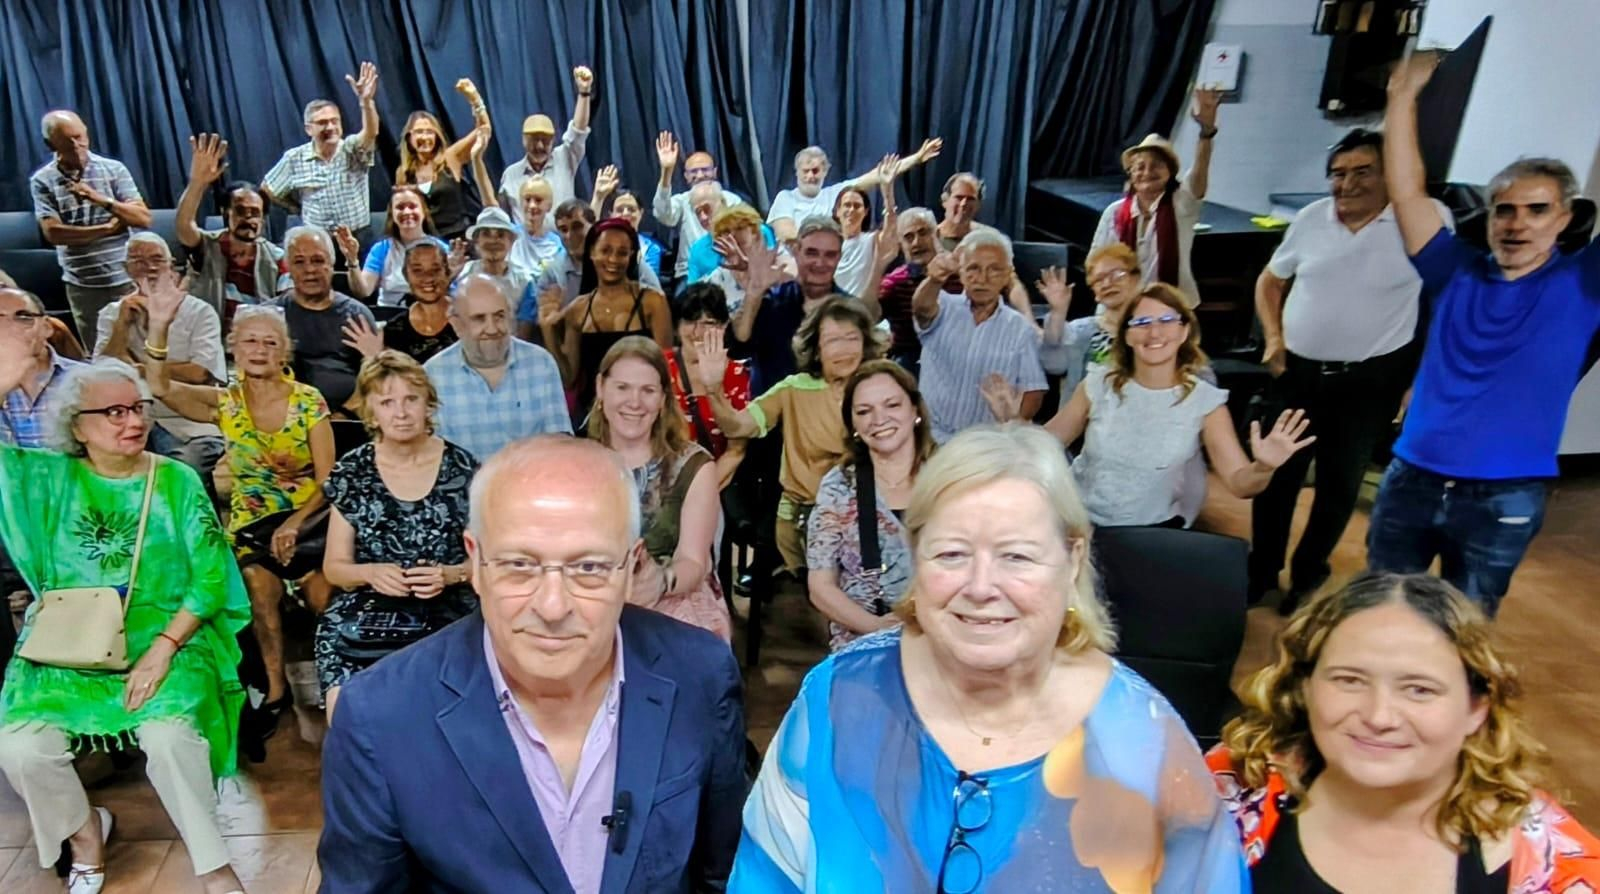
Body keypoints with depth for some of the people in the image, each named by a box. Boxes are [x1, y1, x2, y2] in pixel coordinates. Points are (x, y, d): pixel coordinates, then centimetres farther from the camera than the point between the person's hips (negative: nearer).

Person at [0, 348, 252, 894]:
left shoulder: (176, 481, 1)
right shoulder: (49, 477, 6)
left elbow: (210, 578, -5)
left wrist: (163, 648, -16)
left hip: (164, 636, -2)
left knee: (168, 736, -29)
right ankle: (85, 833, 12)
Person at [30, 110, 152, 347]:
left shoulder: (114, 169, 0)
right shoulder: (42, 181, -1)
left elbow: (143, 218, -6)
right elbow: (53, 232, -10)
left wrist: (102, 200, -18)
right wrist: (107, 228, -11)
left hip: (126, 280, 0)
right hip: (82, 286, 0)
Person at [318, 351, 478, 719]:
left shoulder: (462, 468, 1)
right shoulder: (350, 472, 6)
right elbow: (334, 567, 10)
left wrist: (449, 575, -12)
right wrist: (370, 573, -10)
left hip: (445, 623, -1)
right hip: (361, 625, 1)